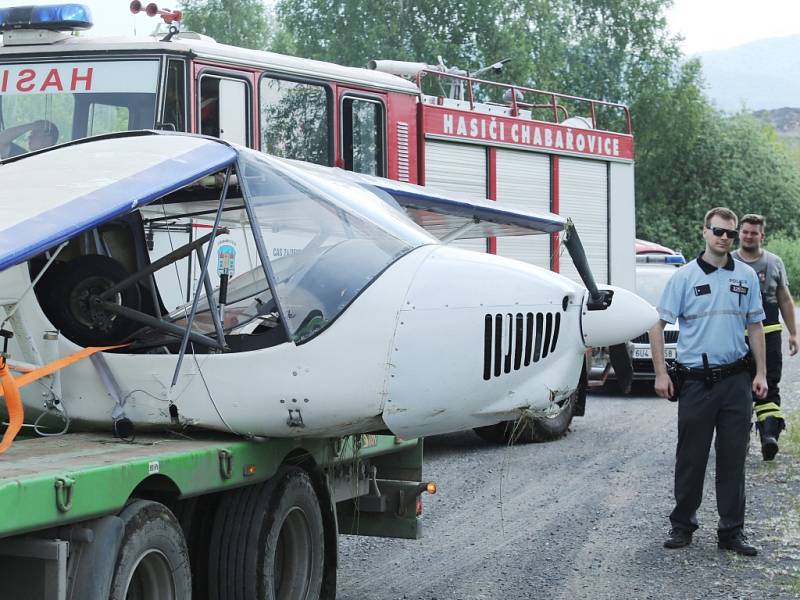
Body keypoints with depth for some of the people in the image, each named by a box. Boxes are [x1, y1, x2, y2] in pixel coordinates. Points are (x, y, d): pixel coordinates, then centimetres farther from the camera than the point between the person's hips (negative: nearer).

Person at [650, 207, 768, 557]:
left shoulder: (747, 276, 8)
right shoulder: (684, 277, -1)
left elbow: (755, 326, 13)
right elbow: (658, 324, 0)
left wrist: (760, 374, 6)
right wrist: (660, 374, -6)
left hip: (736, 380, 2)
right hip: (696, 380, -2)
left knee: (733, 458, 5)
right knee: (691, 458, 5)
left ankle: (732, 531, 12)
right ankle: (682, 525, 18)